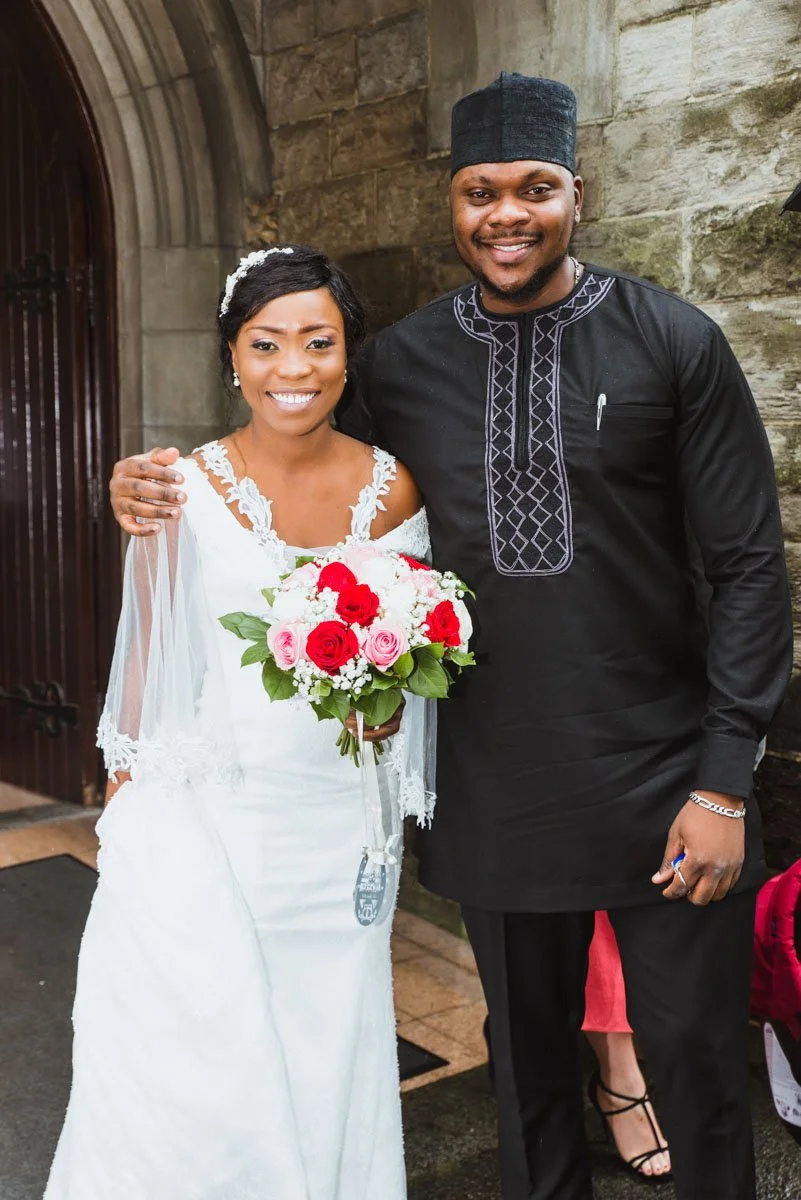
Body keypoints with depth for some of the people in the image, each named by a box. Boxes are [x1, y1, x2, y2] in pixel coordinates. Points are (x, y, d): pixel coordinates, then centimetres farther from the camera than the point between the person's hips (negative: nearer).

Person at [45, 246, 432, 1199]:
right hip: (203, 816, -1)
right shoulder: (183, 491, -7)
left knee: (324, 1063, 14)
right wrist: (125, 809, 4)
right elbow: (148, 658, 1)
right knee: (191, 1075, 4)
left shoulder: (390, 489, -2)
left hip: (335, 824, 2)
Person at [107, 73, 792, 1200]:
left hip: (664, 789, -2)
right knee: (529, 1065, 19)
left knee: (698, 1065, 10)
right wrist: (166, 495, -2)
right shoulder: (400, 364, 2)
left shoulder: (675, 342, -5)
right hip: (496, 795, 2)